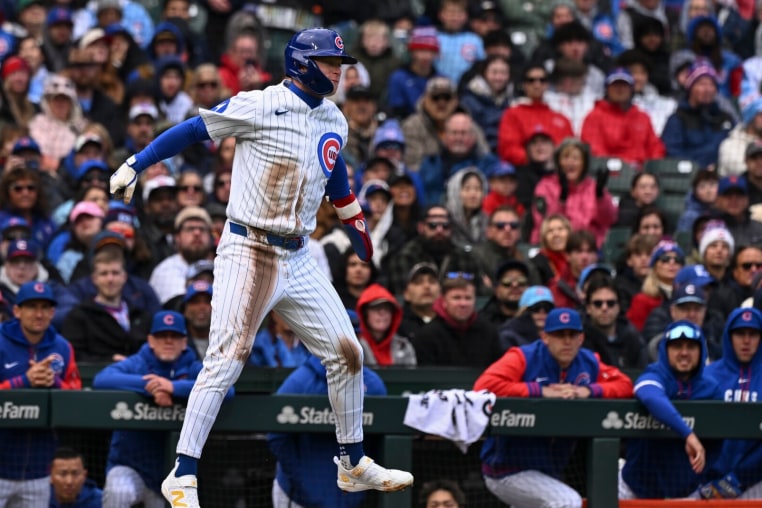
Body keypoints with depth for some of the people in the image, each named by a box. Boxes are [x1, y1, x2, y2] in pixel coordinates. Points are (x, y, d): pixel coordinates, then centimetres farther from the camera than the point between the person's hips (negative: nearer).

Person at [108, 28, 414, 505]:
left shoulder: (334, 122, 11)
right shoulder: (260, 106, -11)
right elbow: (195, 128, -8)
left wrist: (358, 228, 34)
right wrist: (136, 165, -12)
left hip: (299, 259, 7)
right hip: (247, 253, -7)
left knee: (346, 354, 7)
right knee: (225, 362, -12)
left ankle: (354, 465, 22)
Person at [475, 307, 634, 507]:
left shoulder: (589, 363, 2)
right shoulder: (523, 358, -16)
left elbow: (625, 385, 1)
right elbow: (483, 385, -29)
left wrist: (589, 390, -19)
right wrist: (541, 391, -30)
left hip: (550, 471, 8)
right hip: (506, 469, -8)